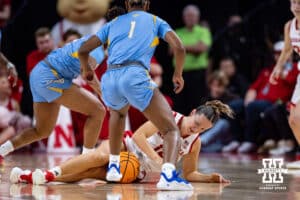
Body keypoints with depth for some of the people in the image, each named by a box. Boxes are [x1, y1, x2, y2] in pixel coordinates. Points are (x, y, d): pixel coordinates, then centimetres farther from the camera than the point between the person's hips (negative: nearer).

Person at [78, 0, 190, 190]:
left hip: (109, 80, 4)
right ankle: (168, 175, -29)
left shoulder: (114, 23, 28)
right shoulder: (156, 21, 21)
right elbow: (179, 48, 7)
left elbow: (83, 50, 26)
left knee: (118, 112, 40)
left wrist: (87, 71, 47)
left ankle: (113, 166, 37)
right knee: (171, 129, -1)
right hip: (135, 76, -4)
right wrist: (178, 73, 25)